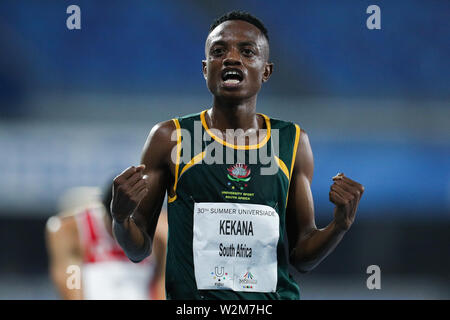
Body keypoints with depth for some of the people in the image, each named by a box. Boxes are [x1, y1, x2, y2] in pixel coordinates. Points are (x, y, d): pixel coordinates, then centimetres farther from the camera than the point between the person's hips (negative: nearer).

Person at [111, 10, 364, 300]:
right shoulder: (170, 139, 4)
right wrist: (121, 216, -11)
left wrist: (340, 224, -2)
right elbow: (140, 249, 8)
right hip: (193, 299, -2)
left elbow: (302, 257, 15)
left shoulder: (293, 143, 10)